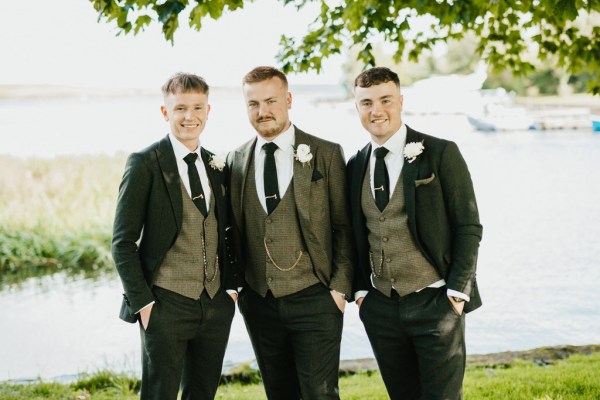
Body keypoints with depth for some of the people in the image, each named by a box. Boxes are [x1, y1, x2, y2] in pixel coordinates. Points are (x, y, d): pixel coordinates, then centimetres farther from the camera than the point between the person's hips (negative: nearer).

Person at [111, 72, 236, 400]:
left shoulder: (218, 166, 10)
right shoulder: (145, 163, -7)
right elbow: (123, 242, -8)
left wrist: (231, 286, 8)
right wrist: (142, 302, -12)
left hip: (217, 304, 5)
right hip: (166, 305, -5)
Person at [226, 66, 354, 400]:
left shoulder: (326, 154, -3)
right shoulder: (236, 160, 7)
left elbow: (343, 227, -2)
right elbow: (235, 229, 13)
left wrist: (340, 287, -8)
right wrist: (238, 285, 6)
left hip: (314, 300, -3)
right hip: (259, 302, 4)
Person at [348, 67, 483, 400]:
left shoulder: (441, 153, -7)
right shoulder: (356, 166, 8)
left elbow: (468, 226, -6)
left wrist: (457, 291, -11)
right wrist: (360, 290, 5)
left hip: (436, 302, -4)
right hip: (380, 307, 4)